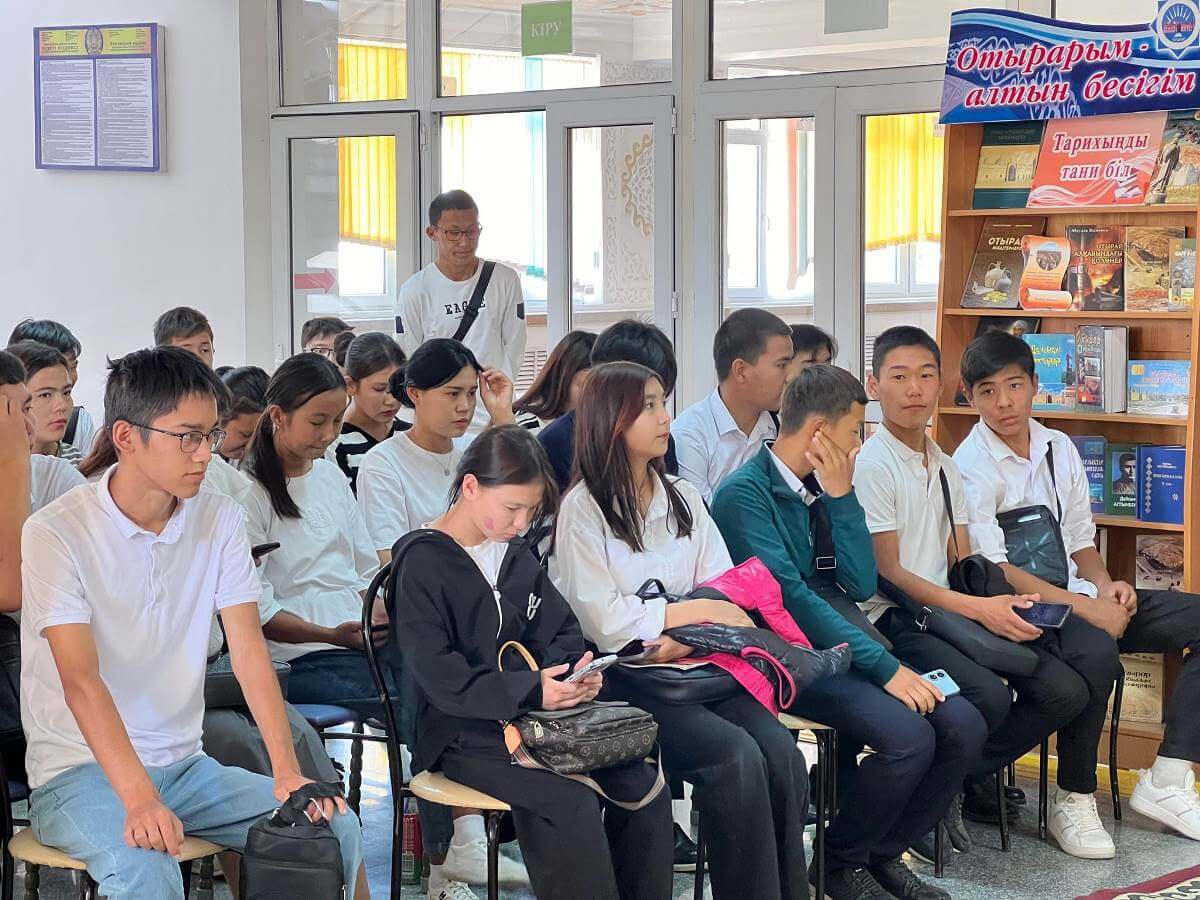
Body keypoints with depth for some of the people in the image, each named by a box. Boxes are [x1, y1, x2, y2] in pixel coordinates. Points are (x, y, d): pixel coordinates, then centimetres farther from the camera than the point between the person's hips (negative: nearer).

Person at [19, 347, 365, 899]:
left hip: (183, 764, 5)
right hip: (80, 771, -5)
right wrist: (139, 800, -35)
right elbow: (81, 680, -23)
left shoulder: (220, 521, 3)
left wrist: (287, 771, -19)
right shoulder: (56, 533, -14)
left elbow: (249, 651, -5)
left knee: (335, 827, -14)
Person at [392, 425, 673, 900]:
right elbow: (439, 677, -17)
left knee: (642, 784, -12)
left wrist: (575, 670, -10)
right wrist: (532, 690, -26)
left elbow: (560, 631, 15)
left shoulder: (516, 554, 14)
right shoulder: (424, 563, -9)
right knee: (570, 803, -30)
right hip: (461, 731, -7)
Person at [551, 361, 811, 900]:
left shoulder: (682, 498, 16)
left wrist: (688, 638, -13)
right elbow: (605, 621, -11)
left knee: (779, 749, -22)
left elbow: (726, 590, 7)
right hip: (623, 674, -5)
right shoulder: (583, 509, -2)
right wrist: (700, 610, -9)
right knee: (737, 757, -28)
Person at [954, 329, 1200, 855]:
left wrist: (1106, 585, -4)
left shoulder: (1059, 449, 12)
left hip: (1078, 596, 8)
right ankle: (1073, 800, -18)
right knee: (1096, 653, -37)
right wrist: (1086, 607, -20)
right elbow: (992, 570, -16)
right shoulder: (971, 467, -9)